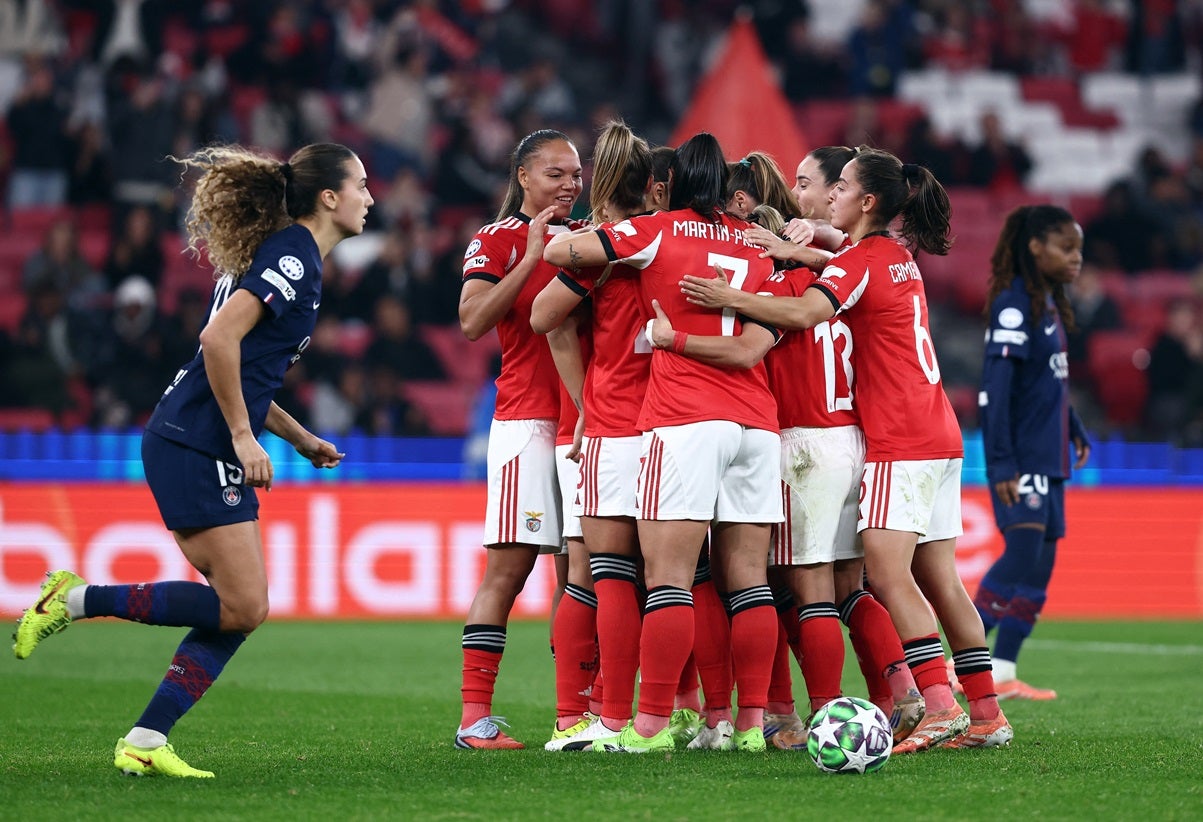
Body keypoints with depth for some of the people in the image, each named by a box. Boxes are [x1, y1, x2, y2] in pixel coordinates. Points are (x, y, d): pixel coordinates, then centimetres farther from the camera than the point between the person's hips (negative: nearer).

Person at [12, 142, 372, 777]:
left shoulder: (284, 252, 20)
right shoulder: (293, 254, -11)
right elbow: (219, 338, -23)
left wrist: (299, 437, 27)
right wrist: (242, 435, -18)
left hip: (207, 451, 10)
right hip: (198, 447, -10)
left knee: (238, 611, 5)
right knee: (239, 608, -11)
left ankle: (144, 742, 3)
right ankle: (76, 599, -6)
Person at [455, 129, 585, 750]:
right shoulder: (498, 240, 3)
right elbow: (472, 322, -12)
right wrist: (532, 257, -15)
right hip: (527, 419, -5)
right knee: (507, 568, -10)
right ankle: (475, 716, -11)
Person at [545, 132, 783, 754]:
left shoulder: (657, 232, 3)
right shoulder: (761, 247, 13)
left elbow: (561, 251, 4)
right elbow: (751, 348, 2)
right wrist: (675, 335, 9)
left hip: (682, 422, -5)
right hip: (755, 423, 5)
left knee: (667, 577, -8)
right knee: (748, 579, 6)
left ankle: (651, 725, -12)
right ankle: (751, 722, 5)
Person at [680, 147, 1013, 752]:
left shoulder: (860, 261, -11)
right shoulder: (900, 259, 16)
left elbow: (804, 313, -27)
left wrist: (732, 298, -29)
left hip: (900, 442, -9)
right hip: (938, 436, 9)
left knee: (887, 571, -15)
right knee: (937, 579, 9)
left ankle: (940, 707, -24)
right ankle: (986, 714, 9)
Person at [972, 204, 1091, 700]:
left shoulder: (1051, 304, 14)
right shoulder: (1014, 305, -13)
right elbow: (995, 388, -18)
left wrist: (1074, 430, 22)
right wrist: (1001, 463, -22)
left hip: (1048, 458, 9)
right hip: (1020, 458, -9)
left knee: (1039, 566, 7)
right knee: (1023, 549, -18)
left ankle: (1003, 675, 9)